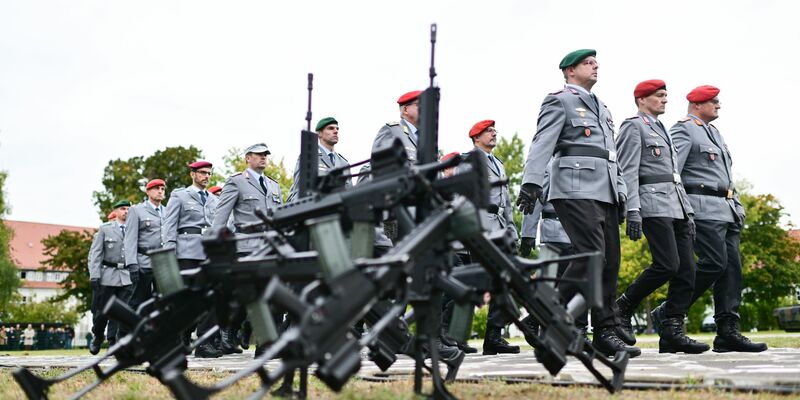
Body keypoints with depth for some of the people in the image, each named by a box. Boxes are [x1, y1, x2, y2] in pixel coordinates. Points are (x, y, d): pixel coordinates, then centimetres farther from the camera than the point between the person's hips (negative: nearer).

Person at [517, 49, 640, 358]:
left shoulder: (600, 107, 29)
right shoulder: (560, 101, 4)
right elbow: (542, 144, -9)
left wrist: (620, 193, 20)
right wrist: (531, 182, -22)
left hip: (605, 192, 8)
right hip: (576, 190, -8)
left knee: (610, 262, 2)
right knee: (592, 255, -18)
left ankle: (606, 334, 5)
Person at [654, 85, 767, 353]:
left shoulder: (714, 132, 26)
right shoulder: (683, 130, -3)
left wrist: (737, 205, 18)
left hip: (726, 210, 9)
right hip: (703, 208, -9)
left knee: (732, 267, 1)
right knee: (714, 263, -16)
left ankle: (728, 331, 0)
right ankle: (666, 315, -6)